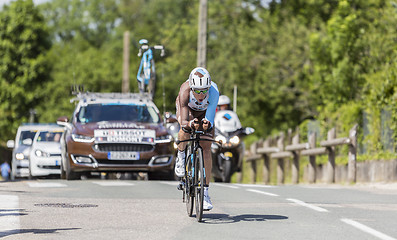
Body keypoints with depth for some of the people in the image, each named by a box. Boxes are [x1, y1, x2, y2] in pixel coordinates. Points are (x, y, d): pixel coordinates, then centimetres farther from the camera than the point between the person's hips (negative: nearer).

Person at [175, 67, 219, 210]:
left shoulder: (214, 91, -40)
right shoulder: (185, 91, -41)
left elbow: (210, 119, -43)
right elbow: (183, 122, -45)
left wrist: (207, 124, -66)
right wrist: (189, 124, -67)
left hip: (205, 113, 1)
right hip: (187, 108, -1)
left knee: (206, 150, -10)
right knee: (185, 130, -35)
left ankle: (205, 191, -2)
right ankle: (181, 155, -2)